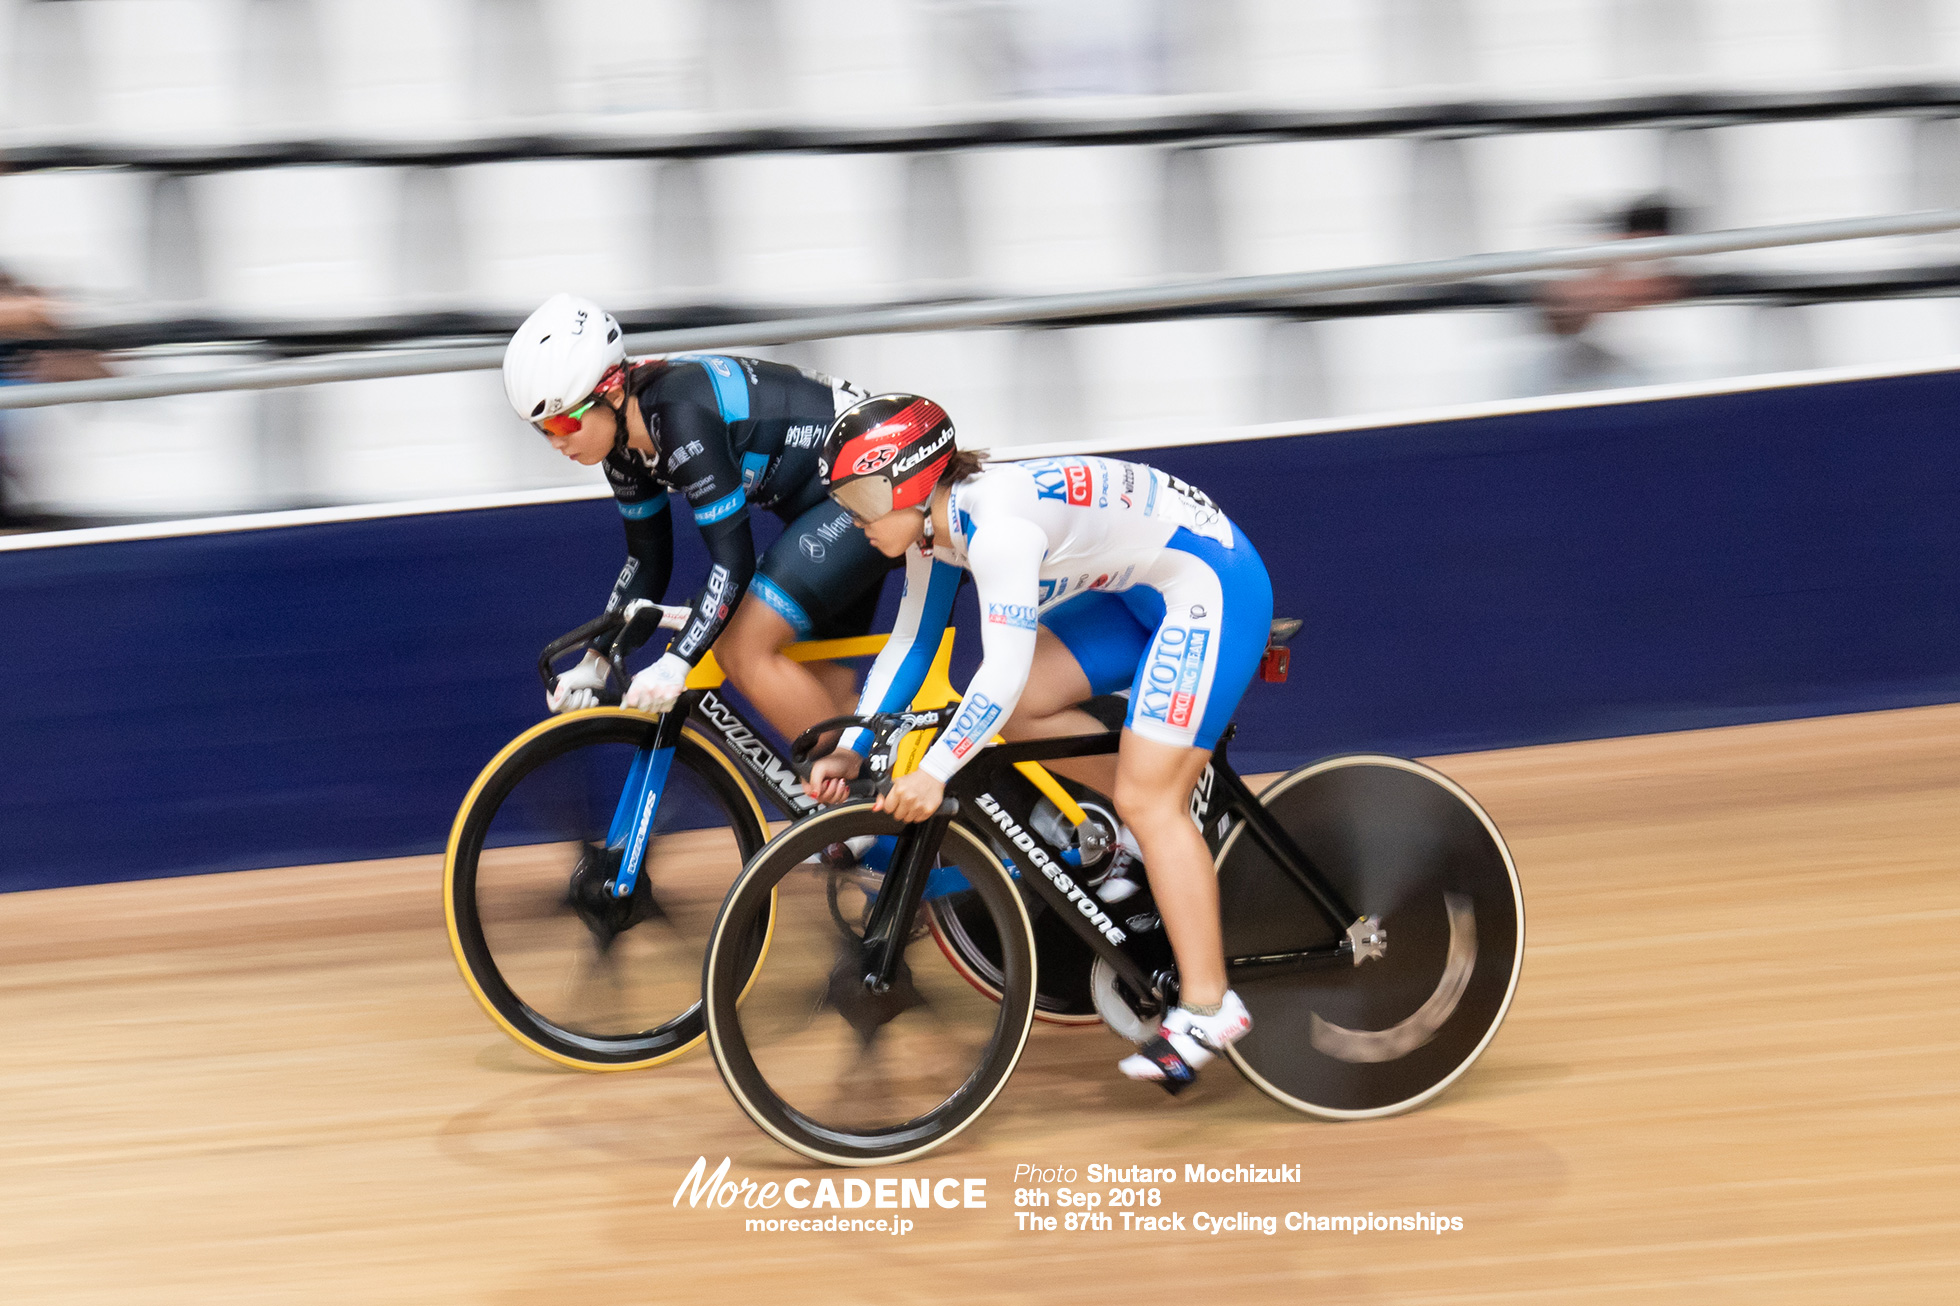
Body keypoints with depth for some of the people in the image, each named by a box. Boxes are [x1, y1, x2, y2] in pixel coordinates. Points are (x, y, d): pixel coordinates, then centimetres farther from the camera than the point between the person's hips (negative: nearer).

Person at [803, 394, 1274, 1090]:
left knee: (1146, 800, -13)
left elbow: (1004, 669, -33)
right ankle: (1179, 834, 11)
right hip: (1140, 589, 10)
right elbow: (909, 644, 10)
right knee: (1018, 708, 0)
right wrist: (850, 750, 5)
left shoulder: (997, 523, -29)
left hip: (1212, 586, -10)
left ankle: (1208, 1007, -8)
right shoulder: (937, 525, 1)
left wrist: (934, 772, -29)